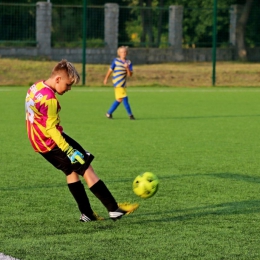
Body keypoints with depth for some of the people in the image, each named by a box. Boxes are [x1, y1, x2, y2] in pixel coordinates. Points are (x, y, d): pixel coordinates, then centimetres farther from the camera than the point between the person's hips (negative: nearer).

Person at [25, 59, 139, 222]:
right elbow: (50, 129, -26)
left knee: (71, 171, 18)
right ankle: (114, 209, -6)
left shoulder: (36, 87, 7)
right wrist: (69, 151, -28)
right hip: (52, 142, -10)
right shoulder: (49, 98, -23)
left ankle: (87, 214, 18)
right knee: (87, 169, -6)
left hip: (39, 143, 10)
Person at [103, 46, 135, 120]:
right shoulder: (116, 61, -2)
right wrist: (106, 78, 11)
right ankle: (130, 114, -2)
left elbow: (130, 75, -1)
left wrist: (127, 68, -17)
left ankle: (109, 113, 19)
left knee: (119, 99, 8)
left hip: (123, 84, 5)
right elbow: (110, 70, 8)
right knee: (124, 98, -10)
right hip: (118, 83, -5)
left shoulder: (129, 62, 6)